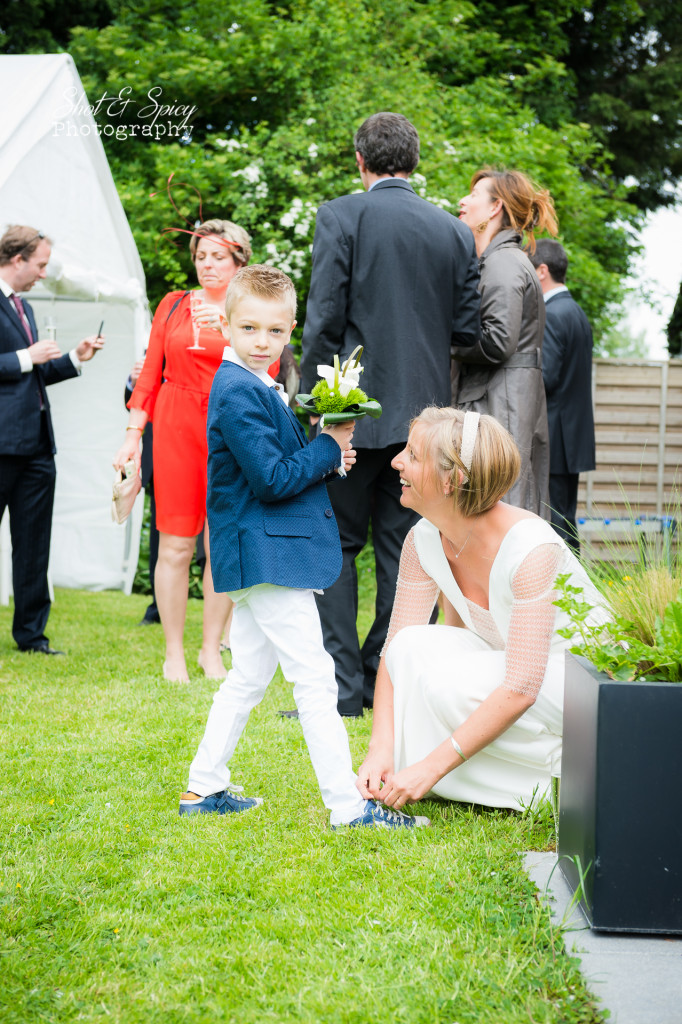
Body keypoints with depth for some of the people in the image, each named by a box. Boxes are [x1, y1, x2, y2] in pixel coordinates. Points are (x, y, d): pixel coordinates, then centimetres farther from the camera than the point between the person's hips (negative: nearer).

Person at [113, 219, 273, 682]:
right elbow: (151, 372, 10)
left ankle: (212, 650, 13)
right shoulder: (173, 305, 11)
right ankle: (174, 655, 5)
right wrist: (133, 434, 4)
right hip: (176, 426, 1)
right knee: (176, 545, -3)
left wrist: (226, 325, -22)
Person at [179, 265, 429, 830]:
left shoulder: (259, 389, 15)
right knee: (315, 678, -8)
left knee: (248, 677, 17)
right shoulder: (240, 393, -17)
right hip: (269, 555, -11)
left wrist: (326, 456, 3)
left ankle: (204, 788, 24)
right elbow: (271, 480, -22)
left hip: (257, 558, 11)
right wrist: (329, 448, -13)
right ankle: (347, 805, -6)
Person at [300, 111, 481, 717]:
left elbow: (324, 319, -10)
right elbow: (468, 330, 6)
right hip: (425, 412, 4)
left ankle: (342, 686, 1)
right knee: (403, 548, 9)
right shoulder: (454, 232, 7)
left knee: (335, 544, 4)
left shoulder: (342, 216, -5)